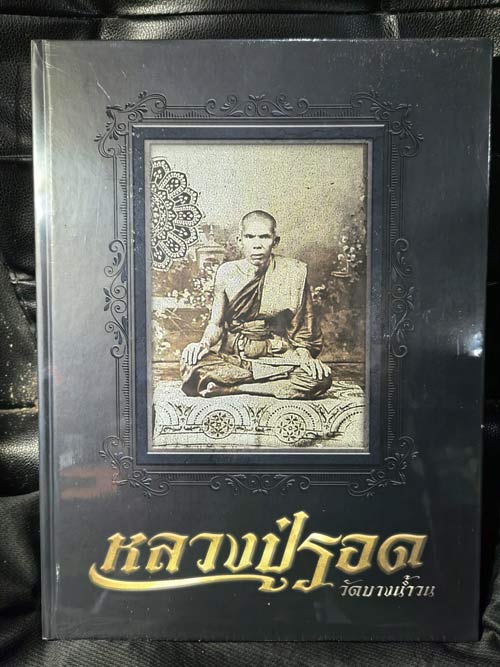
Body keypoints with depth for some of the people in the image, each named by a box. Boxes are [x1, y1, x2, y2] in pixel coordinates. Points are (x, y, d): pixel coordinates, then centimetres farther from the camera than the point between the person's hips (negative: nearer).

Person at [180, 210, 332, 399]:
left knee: (321, 378, -29)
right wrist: (205, 343, -12)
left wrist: (304, 354, -12)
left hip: (276, 357, 0)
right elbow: (216, 322, 8)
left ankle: (231, 388, -20)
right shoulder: (227, 272, 2)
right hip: (230, 357, 0)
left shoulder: (294, 271, -1)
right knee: (190, 368, -30)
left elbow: (303, 327, 5)